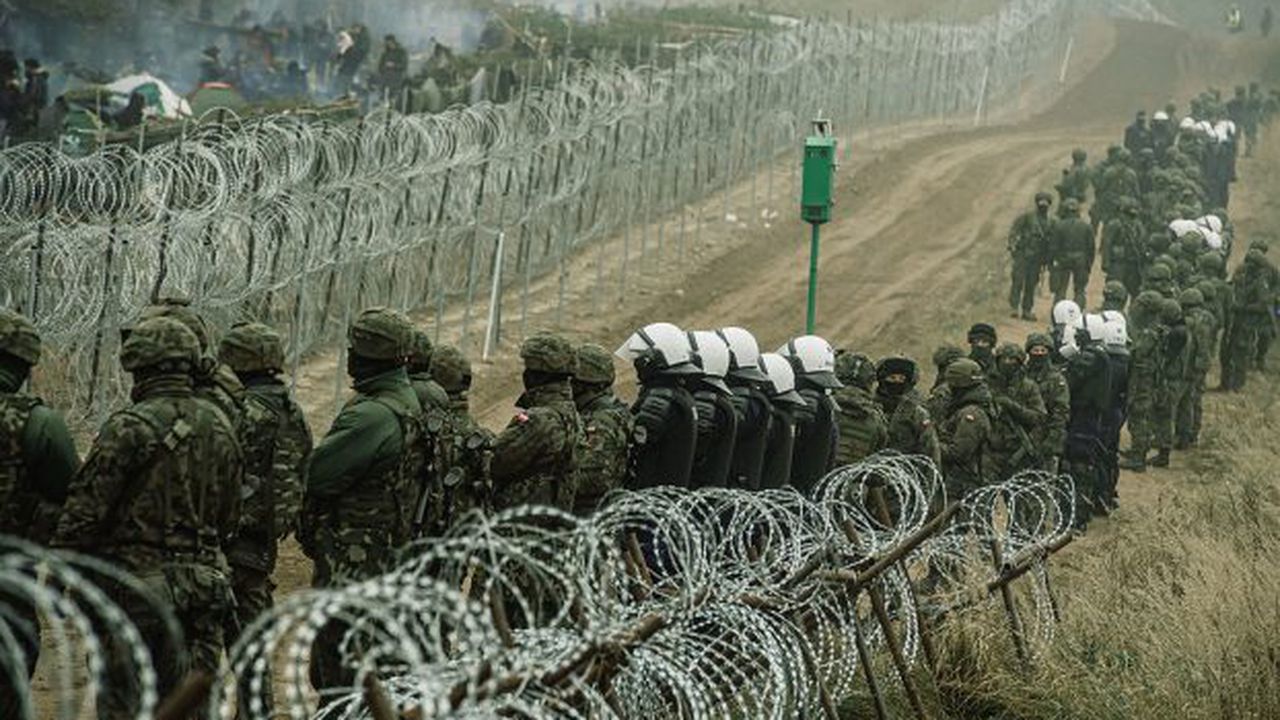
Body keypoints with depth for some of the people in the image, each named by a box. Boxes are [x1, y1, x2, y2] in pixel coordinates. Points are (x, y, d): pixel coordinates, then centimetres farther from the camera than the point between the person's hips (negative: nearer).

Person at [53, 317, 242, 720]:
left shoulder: (131, 428, -13)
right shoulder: (220, 429, 8)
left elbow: (86, 510, -12)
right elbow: (230, 520, 14)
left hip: (138, 585, -6)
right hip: (205, 588, 6)